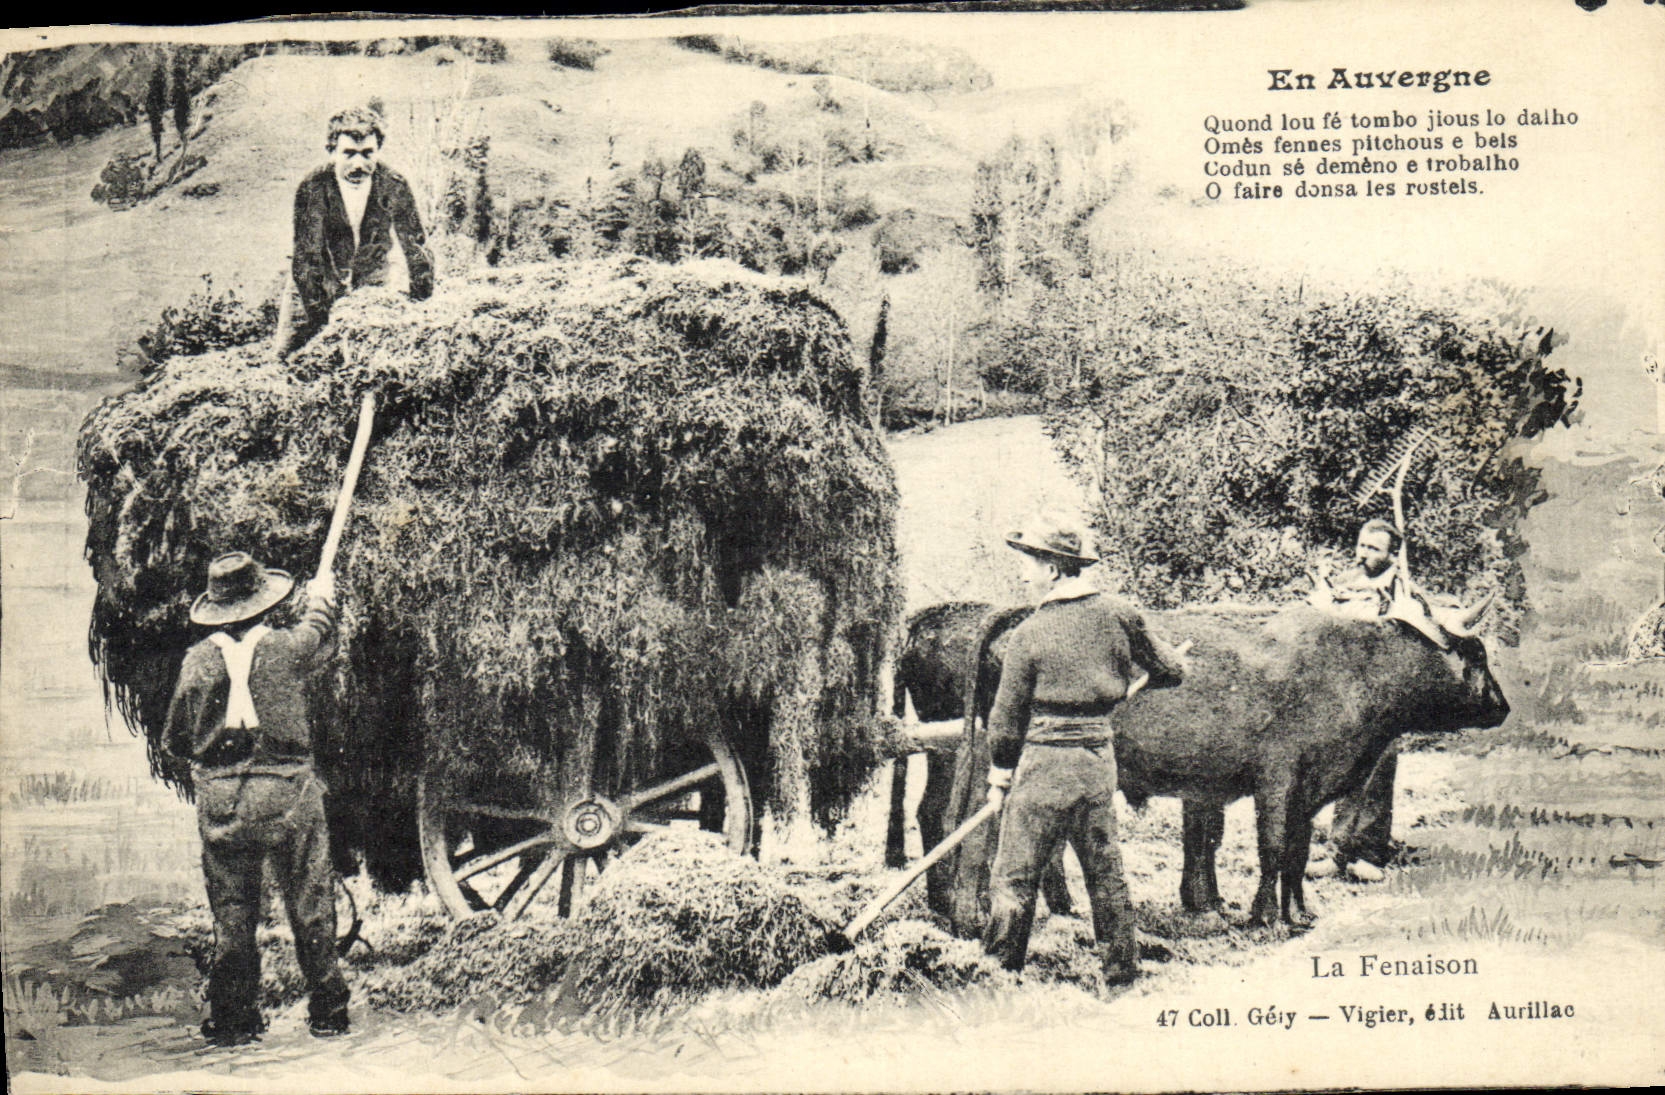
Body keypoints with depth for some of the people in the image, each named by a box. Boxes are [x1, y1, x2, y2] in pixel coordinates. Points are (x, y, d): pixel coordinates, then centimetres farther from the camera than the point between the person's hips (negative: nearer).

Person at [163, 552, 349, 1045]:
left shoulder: (197, 659, -2)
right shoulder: (287, 647, -6)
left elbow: (175, 741, 6)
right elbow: (322, 640, 19)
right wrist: (322, 600, 39)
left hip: (221, 801, 2)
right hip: (289, 796, -1)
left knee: (231, 913, 10)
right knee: (310, 905, 8)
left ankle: (232, 1019, 14)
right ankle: (328, 1011, 13)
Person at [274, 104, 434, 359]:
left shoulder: (394, 185, -19)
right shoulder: (313, 188, -24)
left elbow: (417, 249, -14)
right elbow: (306, 258, -26)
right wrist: (318, 317, -32)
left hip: (374, 278, 1)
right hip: (323, 282, -1)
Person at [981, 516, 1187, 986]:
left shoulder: (1029, 633, -10)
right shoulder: (1118, 614, 0)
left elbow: (1007, 716, -4)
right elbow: (1171, 671, 10)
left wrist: (1000, 774, 9)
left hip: (1044, 761, -5)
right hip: (1100, 758, 5)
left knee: (1013, 876, 4)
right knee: (1106, 872, 16)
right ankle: (1122, 972, 23)